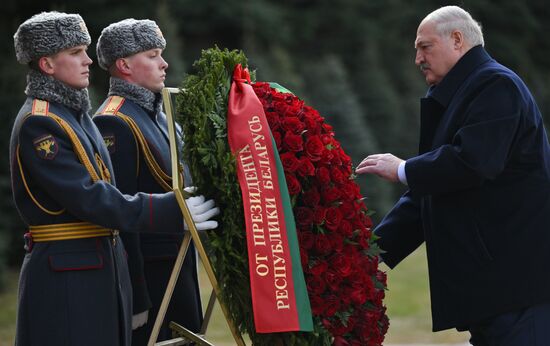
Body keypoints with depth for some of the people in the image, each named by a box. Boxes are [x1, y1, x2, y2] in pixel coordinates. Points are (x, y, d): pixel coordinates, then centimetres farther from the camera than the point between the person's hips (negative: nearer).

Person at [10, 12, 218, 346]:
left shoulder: (76, 113, 16)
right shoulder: (38, 124, -15)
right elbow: (87, 199, -21)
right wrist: (171, 211, -21)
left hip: (103, 265, 9)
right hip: (65, 272, -9)